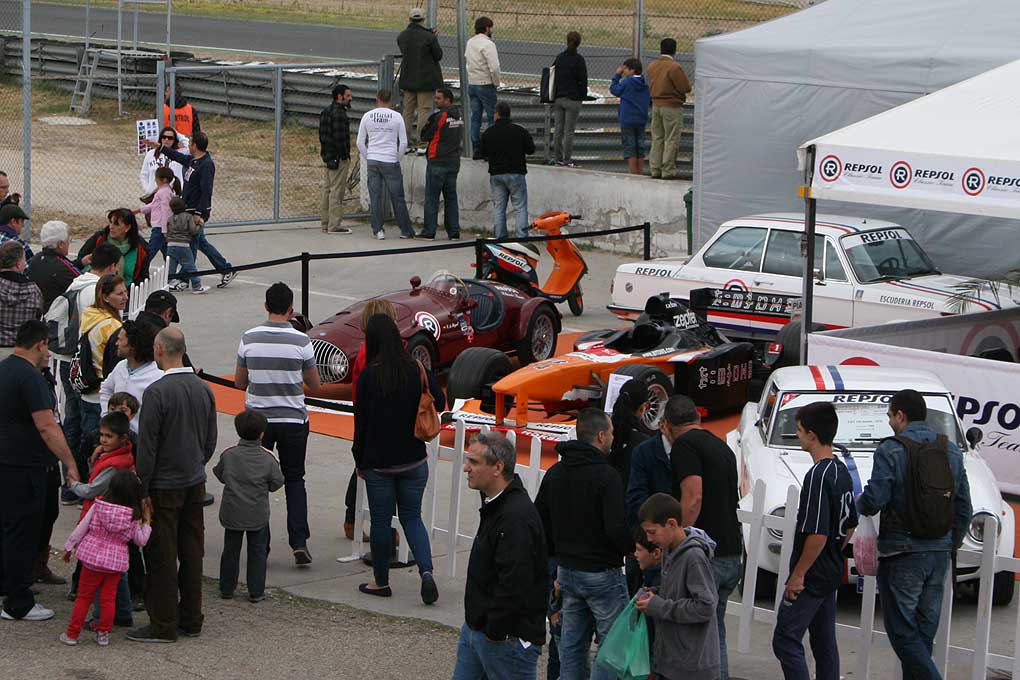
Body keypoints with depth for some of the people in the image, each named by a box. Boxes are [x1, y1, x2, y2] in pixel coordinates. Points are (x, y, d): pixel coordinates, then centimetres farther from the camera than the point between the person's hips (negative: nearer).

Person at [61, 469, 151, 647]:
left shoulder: (98, 506, -7)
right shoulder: (133, 516, -7)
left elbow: (81, 529, -2)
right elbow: (141, 540, 2)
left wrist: (69, 547, 10)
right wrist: (147, 521, 14)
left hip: (92, 559, 0)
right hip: (117, 561, 0)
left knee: (83, 597, 8)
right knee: (108, 598, 11)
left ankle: (72, 633, 12)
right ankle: (103, 634, 13)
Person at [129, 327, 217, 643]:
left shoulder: (157, 392, -18)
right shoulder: (203, 389, 3)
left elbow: (147, 446, -16)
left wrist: (142, 490, -10)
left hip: (165, 486, -7)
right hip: (196, 485, 7)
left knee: (161, 557, 0)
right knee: (192, 552, 12)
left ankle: (163, 626, 3)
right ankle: (191, 620, 19)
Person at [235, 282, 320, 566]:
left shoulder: (249, 338, -5)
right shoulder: (300, 341, -10)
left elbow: (239, 383, 6)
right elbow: (314, 385, 1)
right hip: (293, 420, -1)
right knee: (294, 479, 12)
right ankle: (299, 541, -1)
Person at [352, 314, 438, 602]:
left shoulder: (369, 376, -14)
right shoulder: (415, 370, -4)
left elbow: (361, 420, -8)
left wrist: (360, 461, 3)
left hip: (379, 462, -3)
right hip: (414, 460, 3)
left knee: (381, 521, 9)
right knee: (412, 516, 13)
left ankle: (381, 581, 19)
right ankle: (426, 571, -7)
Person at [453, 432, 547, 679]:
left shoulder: (517, 517, -25)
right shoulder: (494, 504, 11)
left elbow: (514, 587, -29)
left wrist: (494, 631, -19)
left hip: (508, 638, -10)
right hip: (477, 628, 10)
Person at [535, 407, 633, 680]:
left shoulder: (555, 473, 7)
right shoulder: (606, 476, -16)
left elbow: (539, 523, 12)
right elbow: (616, 528, -21)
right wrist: (633, 549, -3)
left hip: (567, 572, 7)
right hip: (602, 573, -7)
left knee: (572, 646, 13)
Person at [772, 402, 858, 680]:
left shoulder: (818, 476, -21)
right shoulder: (841, 471, 9)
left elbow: (818, 534, -25)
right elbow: (850, 526, 17)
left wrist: (798, 575, -19)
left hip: (811, 577, -10)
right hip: (832, 574, 10)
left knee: (786, 640, -7)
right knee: (824, 643, 13)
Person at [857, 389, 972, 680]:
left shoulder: (891, 451, -12)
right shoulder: (951, 451, 8)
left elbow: (874, 501, -15)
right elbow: (963, 506, 12)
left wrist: (860, 502, 7)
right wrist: (953, 543, 22)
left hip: (903, 553, -6)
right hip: (940, 552, 6)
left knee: (902, 631, -3)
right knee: (924, 630, 14)